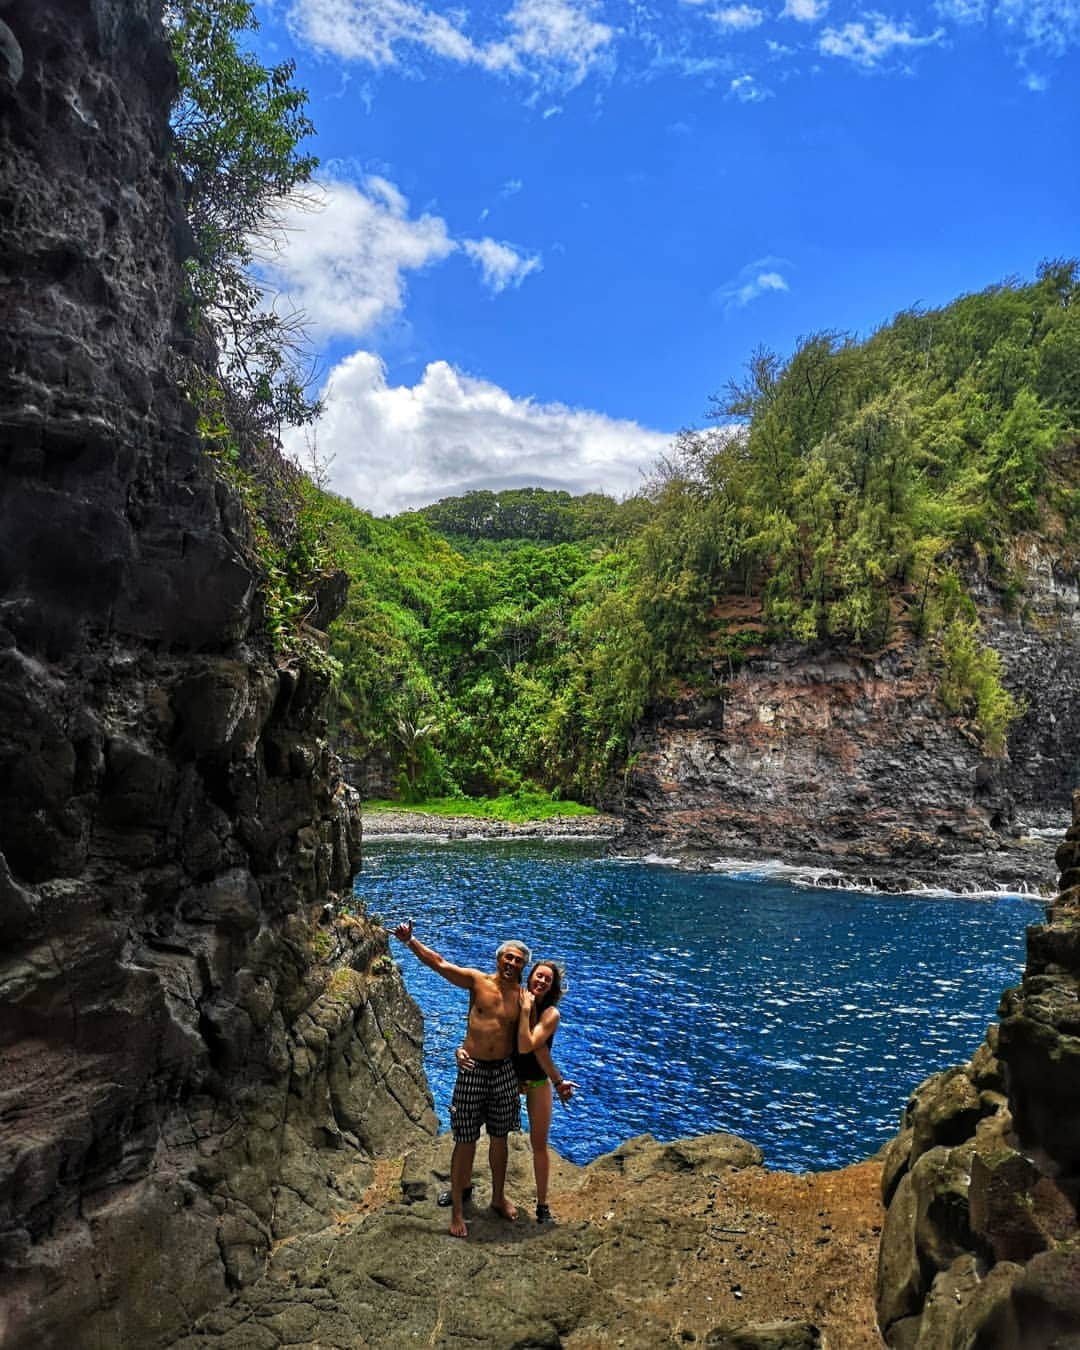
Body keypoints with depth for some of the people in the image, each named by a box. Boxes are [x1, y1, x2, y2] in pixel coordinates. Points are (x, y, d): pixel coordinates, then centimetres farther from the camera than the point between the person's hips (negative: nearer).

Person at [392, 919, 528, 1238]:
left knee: (499, 1138, 17)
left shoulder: (523, 998, -1)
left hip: (504, 1071, 3)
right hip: (472, 1069, -2)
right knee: (466, 1140, 5)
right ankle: (457, 1210, 21)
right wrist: (409, 941, -21)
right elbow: (439, 963, -11)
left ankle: (498, 1198, 38)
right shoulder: (477, 981, -7)